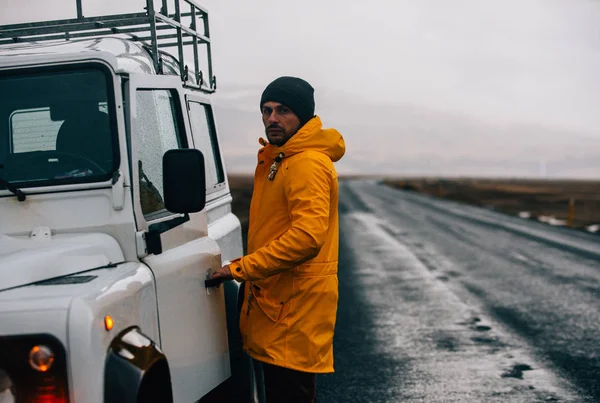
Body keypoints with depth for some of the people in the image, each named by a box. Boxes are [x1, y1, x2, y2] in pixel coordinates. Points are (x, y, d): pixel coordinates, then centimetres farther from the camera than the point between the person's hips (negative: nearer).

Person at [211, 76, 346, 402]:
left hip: (295, 305, -10)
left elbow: (308, 236, -28)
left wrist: (242, 268, -24)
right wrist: (248, 270, 14)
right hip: (275, 297, 10)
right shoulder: (276, 159, 17)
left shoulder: (308, 165, -17)